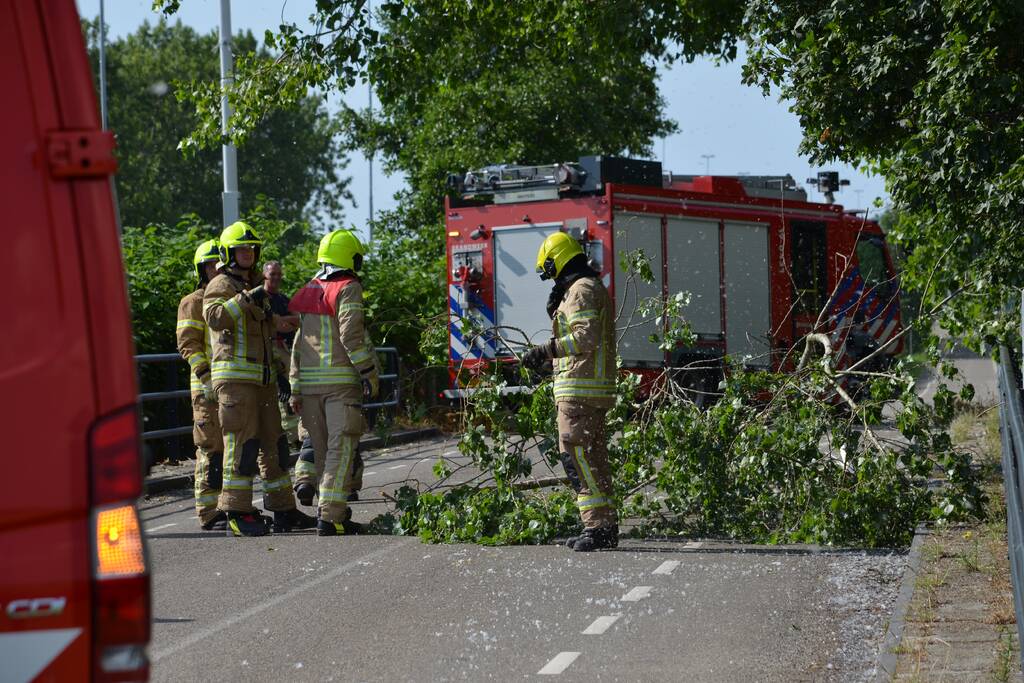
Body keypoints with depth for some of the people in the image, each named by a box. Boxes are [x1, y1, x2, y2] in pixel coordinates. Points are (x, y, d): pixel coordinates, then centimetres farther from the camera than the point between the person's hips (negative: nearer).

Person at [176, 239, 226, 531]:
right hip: (208, 389, -7)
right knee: (211, 449, -8)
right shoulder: (194, 303, -1)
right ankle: (209, 512, -6)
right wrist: (208, 375, -20)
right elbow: (188, 344, -9)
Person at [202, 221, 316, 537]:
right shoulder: (220, 286, -4)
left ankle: (284, 511, 15)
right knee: (241, 444, -12)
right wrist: (245, 299, -31)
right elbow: (215, 318, -24)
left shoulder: (254, 288, 24)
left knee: (273, 444, 10)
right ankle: (237, 514, -10)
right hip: (235, 377, -9)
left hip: (262, 378, 9)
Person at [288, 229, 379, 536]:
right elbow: (351, 335, -15)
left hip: (310, 381, 6)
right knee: (341, 447, -6)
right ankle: (330, 517, -11)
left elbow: (297, 344, 14)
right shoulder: (347, 289, -6)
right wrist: (370, 373, -9)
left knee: (321, 445, 17)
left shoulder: (307, 293, 14)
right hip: (341, 380, -6)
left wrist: (295, 389, 16)